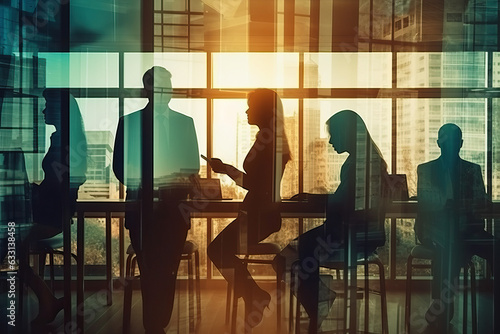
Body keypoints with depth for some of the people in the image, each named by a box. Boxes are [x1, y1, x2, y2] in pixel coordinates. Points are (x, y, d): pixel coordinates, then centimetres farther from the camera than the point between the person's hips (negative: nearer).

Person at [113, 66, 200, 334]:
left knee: (168, 271, 4)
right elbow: (120, 166, 1)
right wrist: (142, 187, -14)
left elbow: (194, 164, 10)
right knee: (150, 272, -1)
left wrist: (187, 182, -11)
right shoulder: (129, 121, 5)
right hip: (142, 207, -2)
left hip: (175, 208, 2)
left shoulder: (185, 122, 10)